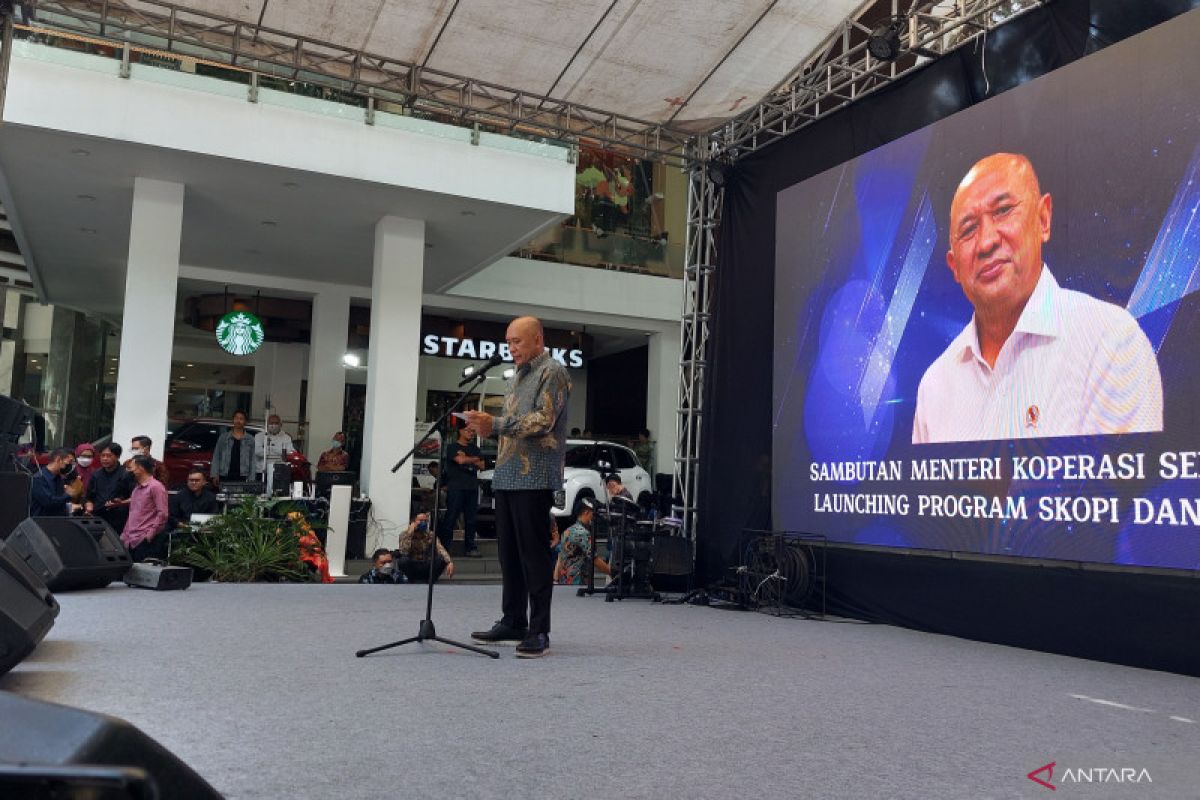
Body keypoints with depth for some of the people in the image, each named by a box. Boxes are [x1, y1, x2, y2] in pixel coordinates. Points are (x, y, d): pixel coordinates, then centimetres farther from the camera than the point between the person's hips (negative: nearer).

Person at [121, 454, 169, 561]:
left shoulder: (156, 486, -7)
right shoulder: (137, 488, 21)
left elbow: (162, 514, -13)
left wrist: (150, 535, -16)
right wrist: (125, 534, 16)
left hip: (145, 541, -8)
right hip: (130, 541, 8)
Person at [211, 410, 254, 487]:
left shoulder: (250, 440, 9)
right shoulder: (223, 437, 10)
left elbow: (252, 461, 7)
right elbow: (216, 457, 10)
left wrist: (251, 480, 0)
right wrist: (215, 475, 1)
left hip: (241, 478, 0)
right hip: (225, 478, 0)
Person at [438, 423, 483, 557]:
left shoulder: (474, 449, 20)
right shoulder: (452, 447, 4)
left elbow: (481, 466, 11)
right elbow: (460, 460, -13)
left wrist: (467, 459, -4)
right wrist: (474, 459, 4)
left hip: (472, 487, 5)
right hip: (456, 487, -5)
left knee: (470, 519, 4)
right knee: (451, 517, -8)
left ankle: (470, 547, 8)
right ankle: (443, 546, -6)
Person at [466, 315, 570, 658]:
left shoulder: (552, 372, -4)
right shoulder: (516, 378, 22)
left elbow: (543, 421, -16)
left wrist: (495, 424, -19)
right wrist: (487, 425, 4)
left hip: (535, 478, -9)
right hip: (507, 476, 9)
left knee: (535, 555, -6)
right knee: (509, 553, 12)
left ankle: (538, 630, -2)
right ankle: (513, 622, 21)